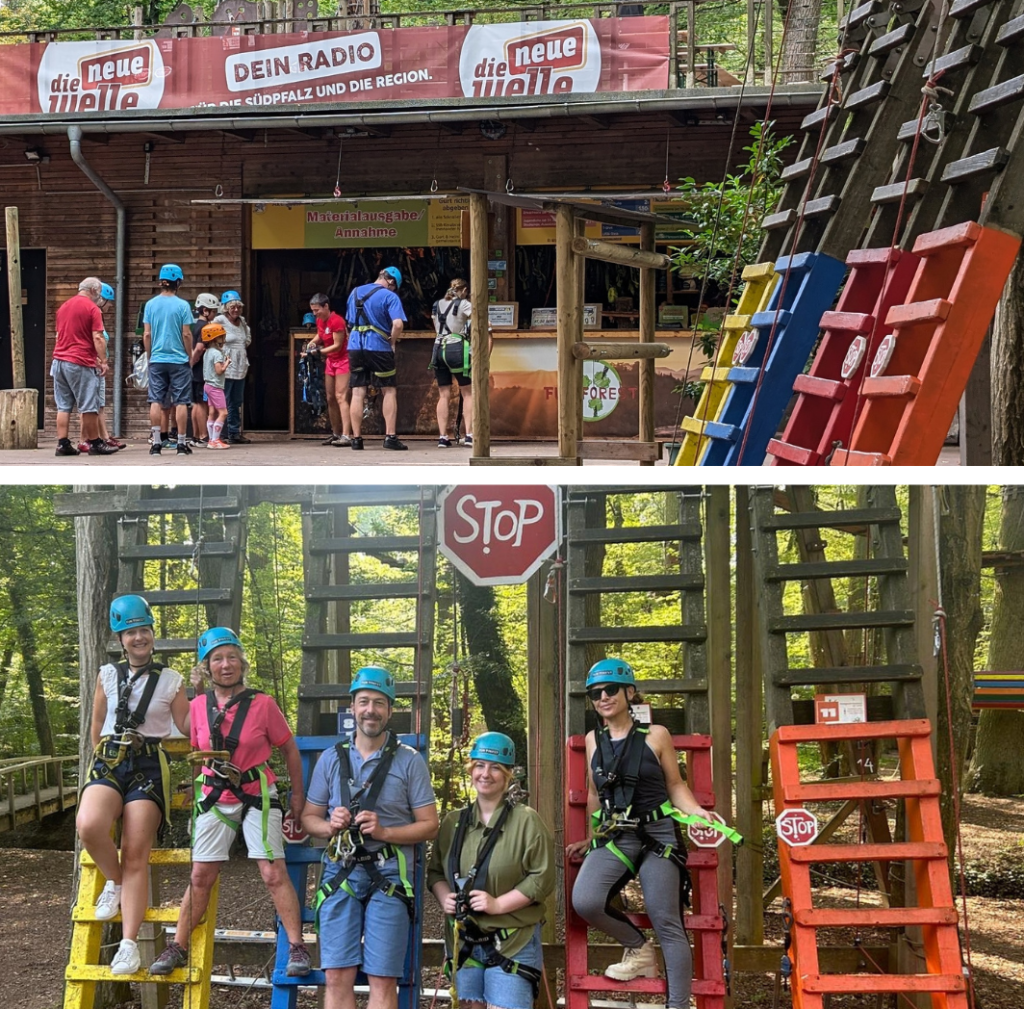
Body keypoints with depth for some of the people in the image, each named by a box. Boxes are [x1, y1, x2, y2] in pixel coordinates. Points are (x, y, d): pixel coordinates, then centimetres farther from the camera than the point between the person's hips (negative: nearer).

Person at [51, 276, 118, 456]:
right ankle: (95, 443, 6)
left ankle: (62, 444, 4)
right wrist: (103, 361, -9)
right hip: (81, 363, -7)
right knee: (89, 407, 0)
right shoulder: (92, 308, -6)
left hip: (59, 360, 7)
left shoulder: (63, 306, 17)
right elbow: (97, 338, -13)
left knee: (63, 406, 7)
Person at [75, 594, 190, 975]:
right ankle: (114, 882, 0)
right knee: (89, 825, -29)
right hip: (109, 761, 1)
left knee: (136, 854, -10)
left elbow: (187, 728, 6)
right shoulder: (108, 675, 12)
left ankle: (129, 944, -8)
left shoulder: (171, 680, 7)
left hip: (149, 766, -1)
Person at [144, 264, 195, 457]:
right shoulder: (182, 305, -6)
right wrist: (190, 357, 6)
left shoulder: (150, 304, 2)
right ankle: (182, 443, 3)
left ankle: (156, 443, 4)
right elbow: (186, 334, -6)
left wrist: (150, 356, 14)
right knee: (181, 402, 2)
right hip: (179, 360, -3)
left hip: (157, 360, 3)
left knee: (156, 401, 5)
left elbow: (146, 335, 3)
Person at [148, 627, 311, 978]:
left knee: (274, 873, -9)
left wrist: (297, 794, 4)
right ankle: (178, 948, 15)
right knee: (201, 876, 5)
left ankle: (297, 948, -3)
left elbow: (289, 749, 2)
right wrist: (197, 792, 12)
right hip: (215, 797, 3)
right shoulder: (198, 706, 0)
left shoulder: (262, 703, -8)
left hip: (258, 794, -3)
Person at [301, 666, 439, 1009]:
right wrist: (329, 826, -6)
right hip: (340, 874, 3)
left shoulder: (409, 761, 3)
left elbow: (429, 825, 2)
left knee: (382, 980, -5)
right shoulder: (331, 758, 12)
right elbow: (308, 817, 16)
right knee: (338, 977, -2)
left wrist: (384, 832, -13)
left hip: (388, 877, -2)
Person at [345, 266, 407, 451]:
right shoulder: (390, 296, -6)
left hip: (355, 347, 5)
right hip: (378, 348, -5)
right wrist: (392, 343, -3)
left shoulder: (355, 292, 14)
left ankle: (356, 438, 3)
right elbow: (397, 324, -18)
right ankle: (390, 436, -1)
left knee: (358, 393, 5)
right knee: (389, 391, 6)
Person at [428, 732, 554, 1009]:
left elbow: (542, 878, -10)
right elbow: (435, 871, 16)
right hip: (463, 940, 5)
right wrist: (444, 897, -5)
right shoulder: (454, 822, 9)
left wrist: (498, 904, -18)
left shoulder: (526, 821, -6)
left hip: (512, 942, -5)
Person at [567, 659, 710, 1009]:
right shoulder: (593, 740, 9)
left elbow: (675, 786, 4)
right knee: (584, 901, -22)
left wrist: (698, 813, -13)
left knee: (667, 924, -4)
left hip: (657, 835, -3)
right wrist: (588, 839, 19)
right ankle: (639, 949, 5)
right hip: (613, 837, 3)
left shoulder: (655, 735, -1)